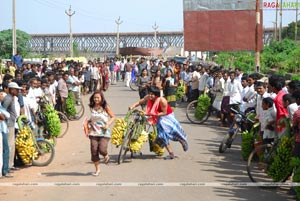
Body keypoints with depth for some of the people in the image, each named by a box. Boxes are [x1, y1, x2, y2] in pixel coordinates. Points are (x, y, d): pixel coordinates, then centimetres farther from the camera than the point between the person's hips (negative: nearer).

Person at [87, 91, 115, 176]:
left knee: (102, 149, -16)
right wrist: (88, 121, 3)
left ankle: (106, 156, 23)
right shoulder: (92, 107, 6)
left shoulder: (106, 107, -5)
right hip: (94, 133, 3)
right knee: (94, 151, -3)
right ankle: (97, 169, 11)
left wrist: (108, 124, -15)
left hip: (104, 133, -3)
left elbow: (113, 117, 0)